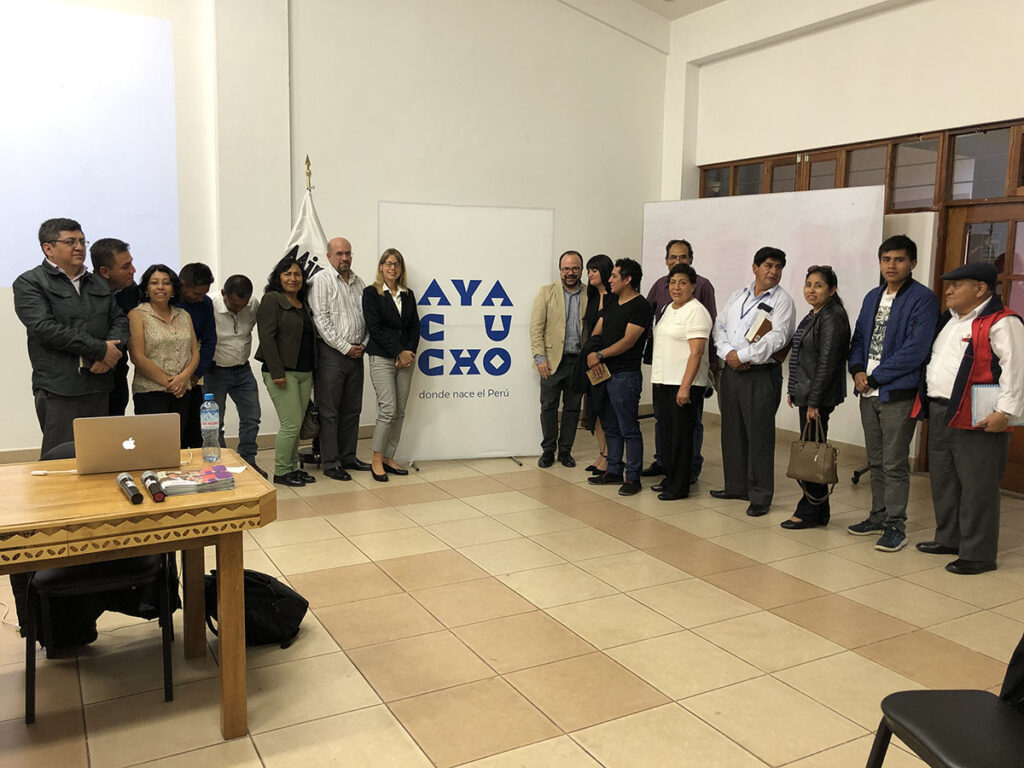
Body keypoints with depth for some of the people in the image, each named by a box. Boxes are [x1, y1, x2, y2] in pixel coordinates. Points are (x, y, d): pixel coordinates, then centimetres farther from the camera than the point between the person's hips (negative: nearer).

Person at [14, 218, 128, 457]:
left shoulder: (99, 285, 20)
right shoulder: (29, 283, 0)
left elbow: (120, 320, 15)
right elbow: (45, 328, -13)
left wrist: (112, 350, -8)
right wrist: (101, 349, -13)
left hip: (100, 389, 6)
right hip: (60, 389, -6)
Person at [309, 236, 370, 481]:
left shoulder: (358, 282, 14)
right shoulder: (321, 280, -5)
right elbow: (321, 319, -12)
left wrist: (363, 344, 0)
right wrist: (345, 347, -13)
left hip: (356, 353, 6)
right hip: (332, 353, -6)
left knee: (352, 409, 12)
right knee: (329, 411, -2)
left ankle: (348, 457, 22)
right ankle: (330, 463, 4)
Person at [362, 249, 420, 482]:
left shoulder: (408, 295, 14)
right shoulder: (371, 293, -1)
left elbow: (415, 327, 10)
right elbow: (375, 328, -9)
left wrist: (409, 352, -6)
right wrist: (399, 352, -12)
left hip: (405, 358, 5)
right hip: (382, 358, -5)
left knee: (400, 411, 5)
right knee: (388, 409, -12)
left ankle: (389, 458, 14)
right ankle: (376, 461, 0)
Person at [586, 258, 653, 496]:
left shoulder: (640, 306, -10)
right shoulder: (611, 303, 16)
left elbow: (628, 341, -17)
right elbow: (596, 333, 15)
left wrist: (600, 355, -13)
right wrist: (591, 355, -1)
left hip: (625, 375, -9)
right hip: (605, 373, 9)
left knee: (629, 429, -3)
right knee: (610, 427, 14)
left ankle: (633, 477, 4)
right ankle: (614, 471, 24)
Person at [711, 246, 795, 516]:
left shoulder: (782, 301, -5)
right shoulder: (738, 296, 14)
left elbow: (776, 339, -16)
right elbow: (719, 326, 12)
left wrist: (742, 355, -16)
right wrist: (728, 353, -6)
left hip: (762, 375, -6)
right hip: (731, 371, 6)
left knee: (759, 436, -4)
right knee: (732, 431, 14)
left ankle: (760, 496, 5)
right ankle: (736, 486, 28)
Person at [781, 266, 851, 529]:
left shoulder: (833, 317, -14)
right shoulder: (813, 315, 16)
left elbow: (827, 362, -19)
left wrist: (814, 401, -20)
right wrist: (793, 390, 17)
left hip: (819, 397, -10)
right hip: (806, 393, 10)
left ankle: (810, 512, 7)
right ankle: (819, 511, 22)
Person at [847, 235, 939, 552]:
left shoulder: (922, 299, -9)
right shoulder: (873, 297, 14)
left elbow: (915, 350, -17)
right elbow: (859, 338, 16)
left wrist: (874, 377, -14)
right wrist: (857, 370, -3)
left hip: (898, 393, -7)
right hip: (869, 393, 7)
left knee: (894, 464, -2)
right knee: (876, 462, 15)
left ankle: (895, 526, 8)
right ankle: (879, 516, 26)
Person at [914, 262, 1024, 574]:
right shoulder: (949, 320, 17)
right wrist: (925, 401, 23)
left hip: (977, 421, -9)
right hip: (940, 414, 10)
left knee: (976, 487, -2)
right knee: (943, 481, 18)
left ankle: (978, 554, 7)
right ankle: (948, 539, 32)